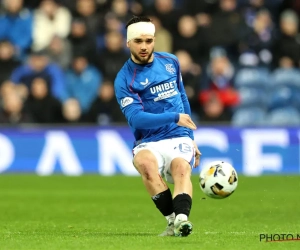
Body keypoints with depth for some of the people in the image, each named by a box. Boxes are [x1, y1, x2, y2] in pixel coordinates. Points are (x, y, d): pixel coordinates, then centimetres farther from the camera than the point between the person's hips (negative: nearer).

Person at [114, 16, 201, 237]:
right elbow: (136, 118, -16)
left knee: (181, 167, -33)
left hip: (179, 139, 2)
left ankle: (181, 218, -54)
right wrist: (174, 118, -18)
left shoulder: (170, 62, 11)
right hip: (149, 142, -2)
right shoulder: (124, 79, -5)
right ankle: (172, 219, -33)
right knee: (144, 162, -38)